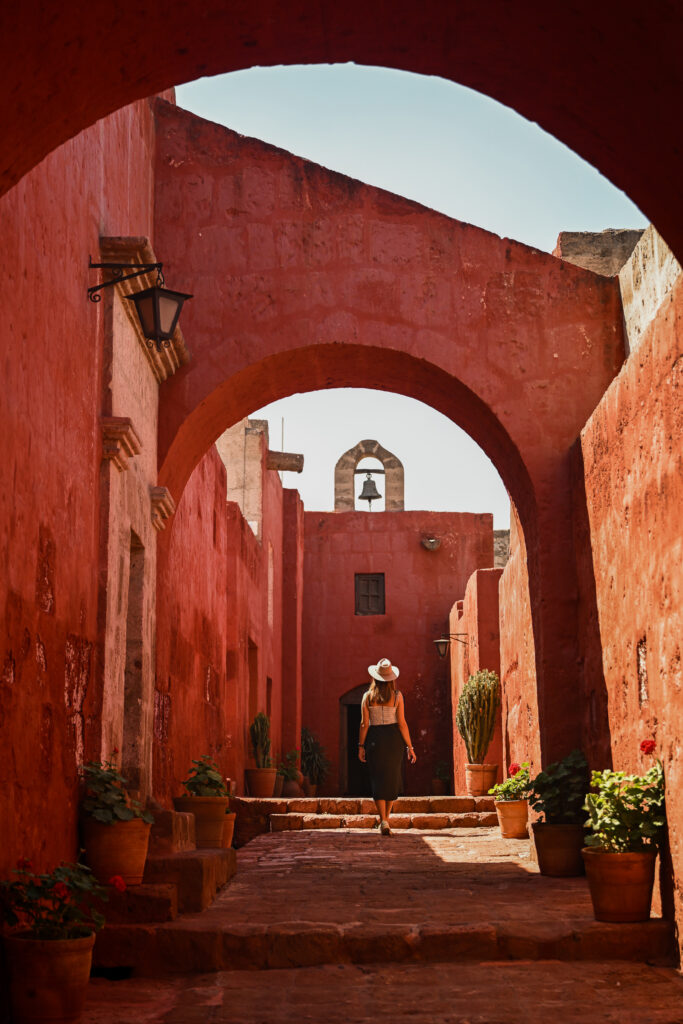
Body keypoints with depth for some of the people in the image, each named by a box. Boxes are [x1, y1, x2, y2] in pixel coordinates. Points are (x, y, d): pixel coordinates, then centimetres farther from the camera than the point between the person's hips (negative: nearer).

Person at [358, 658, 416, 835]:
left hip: (375, 740, 0)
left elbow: (364, 723, -3)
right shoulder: (397, 696, -3)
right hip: (393, 739, 0)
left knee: (378, 780, 3)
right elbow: (402, 723, -5)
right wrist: (409, 747, 0)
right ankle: (386, 818, 25)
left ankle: (383, 822, -7)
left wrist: (361, 746, 4)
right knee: (393, 779, 15)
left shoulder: (368, 696, -1)